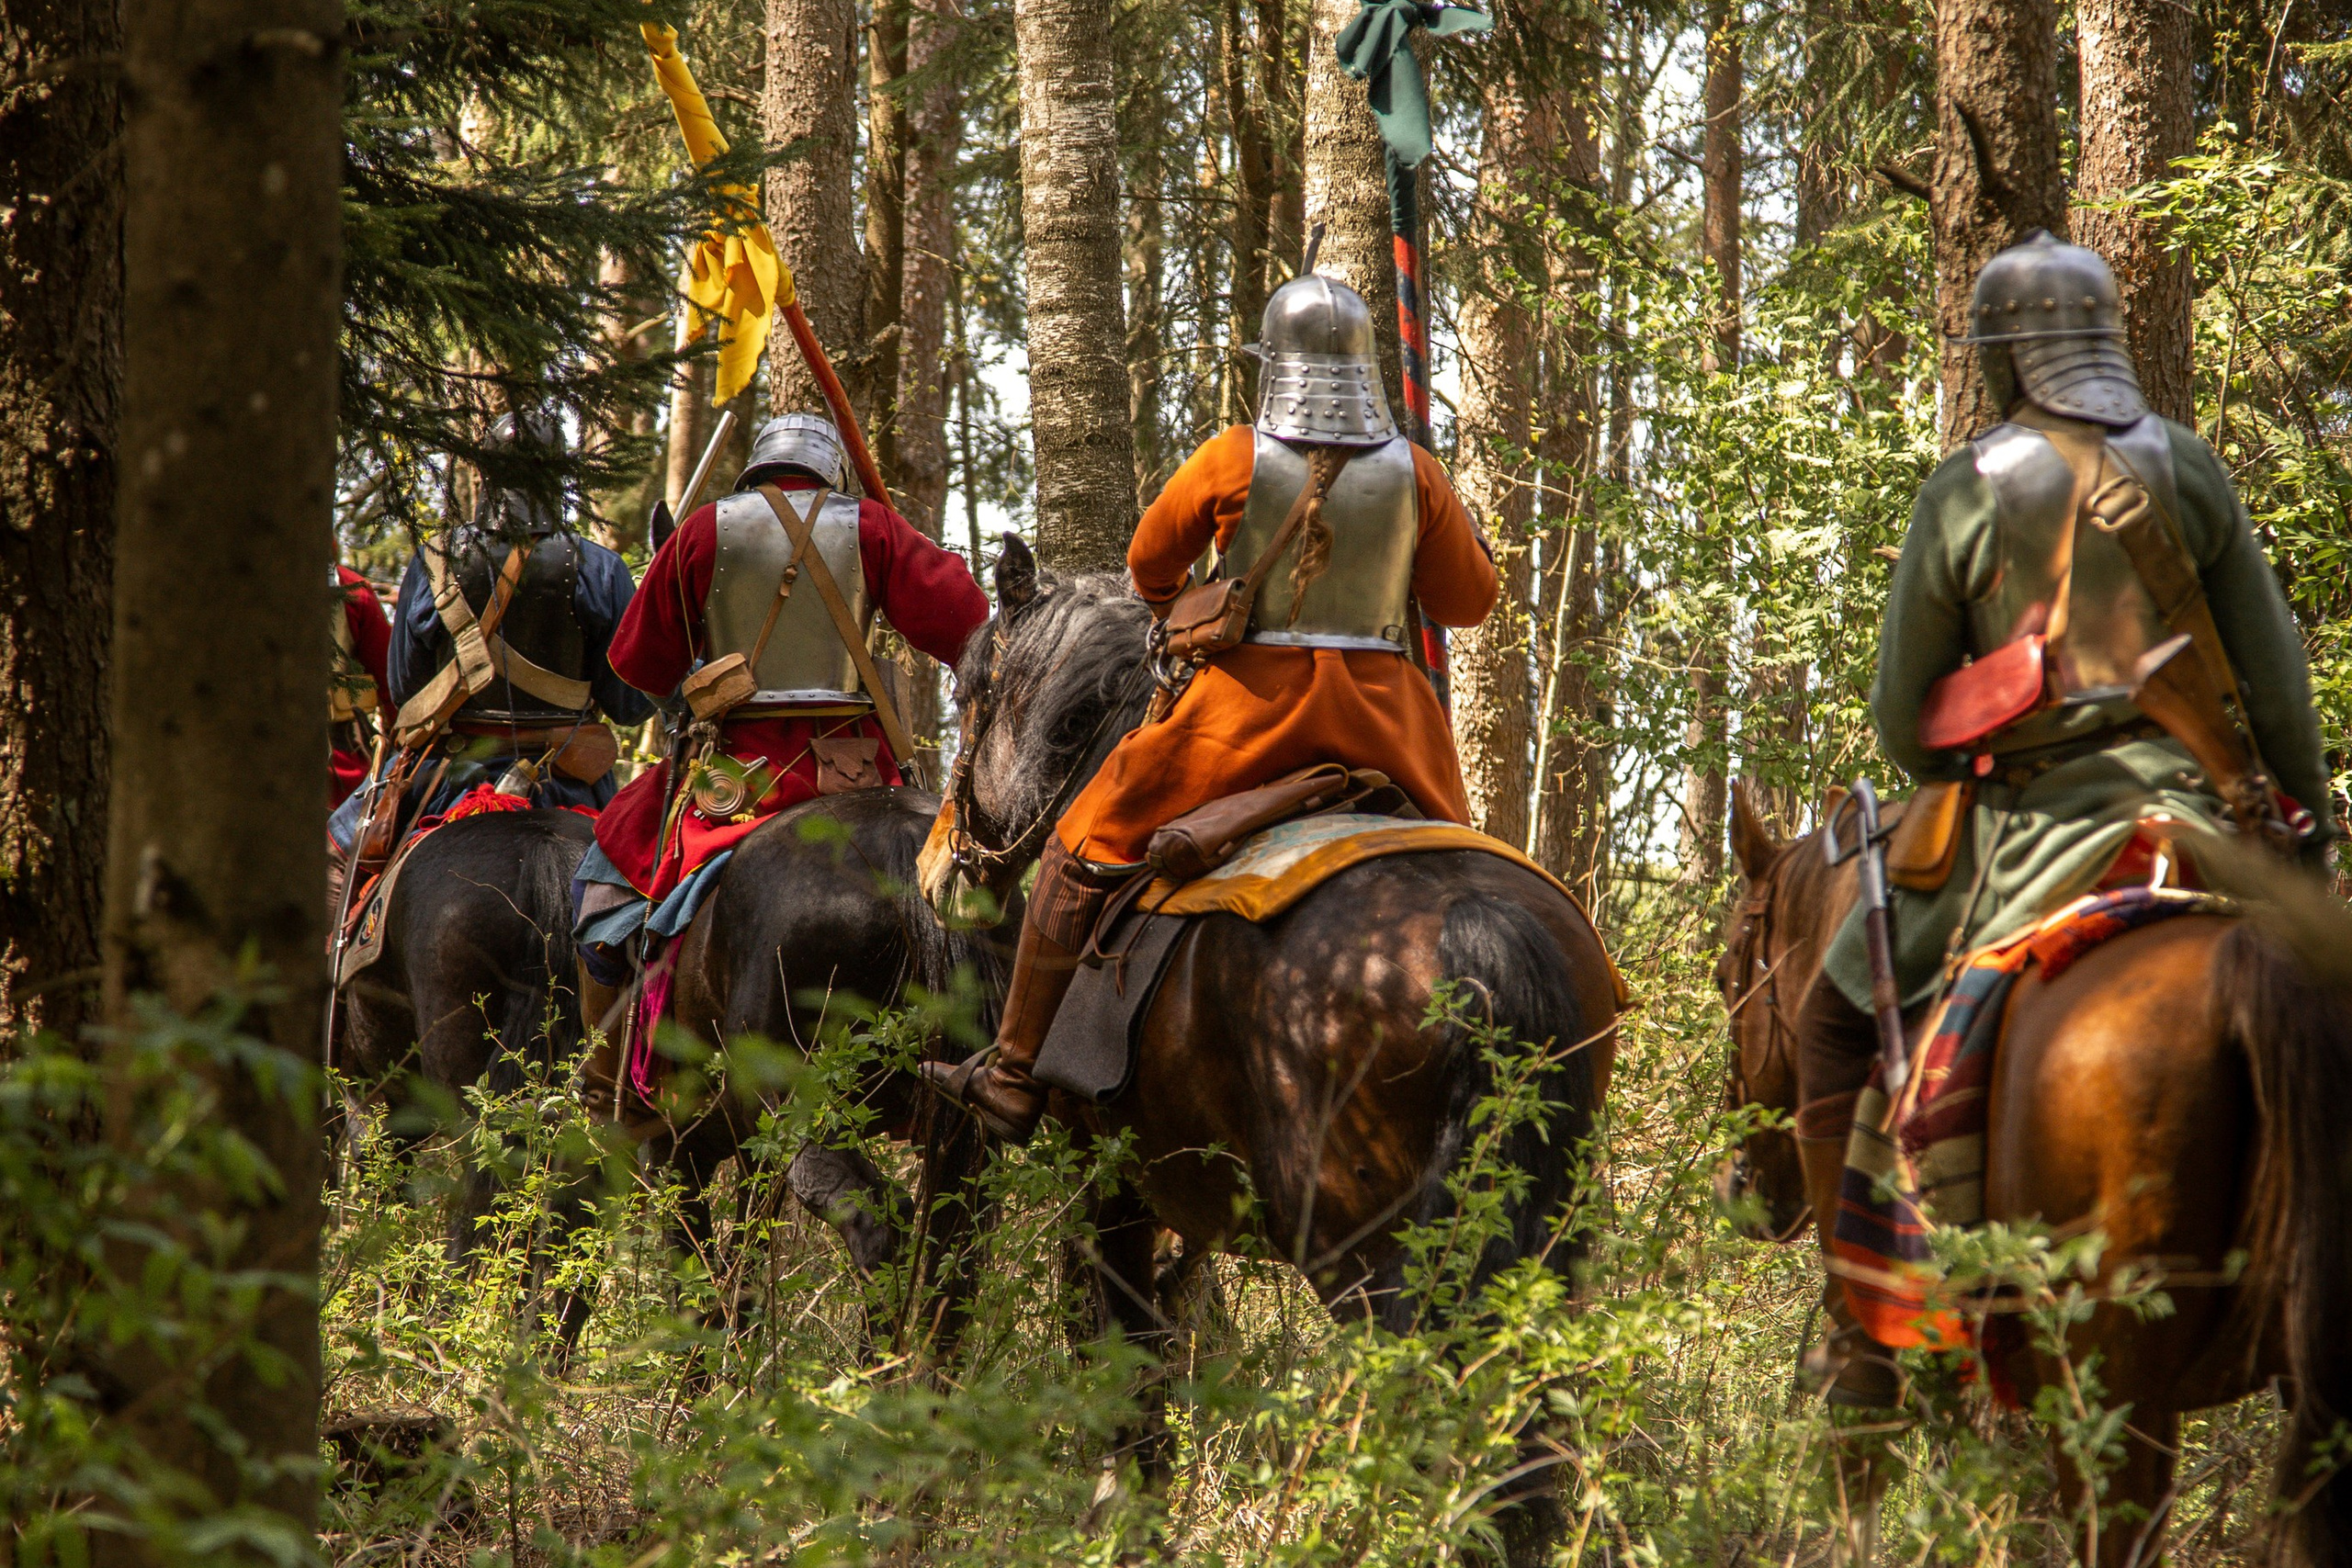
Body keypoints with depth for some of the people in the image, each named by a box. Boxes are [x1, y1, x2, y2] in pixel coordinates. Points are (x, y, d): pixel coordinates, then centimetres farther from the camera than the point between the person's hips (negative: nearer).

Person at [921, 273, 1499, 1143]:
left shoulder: (1235, 459, -6)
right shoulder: (1413, 471, -1)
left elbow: (1148, 563, 8)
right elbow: (1467, 602, 7)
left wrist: (1168, 604, 31)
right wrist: (1467, 534, 27)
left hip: (1253, 703, -3)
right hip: (1384, 713, 3)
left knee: (1085, 849, 10)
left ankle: (1015, 1077, 8)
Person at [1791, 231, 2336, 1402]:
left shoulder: (1968, 491, -4)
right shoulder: (2187, 470, 3)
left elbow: (1901, 713, -1)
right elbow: (2273, 667, 5)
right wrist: (2307, 809, 16)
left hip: (2031, 824, -3)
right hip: (2186, 808, 3)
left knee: (1836, 1023, 11)